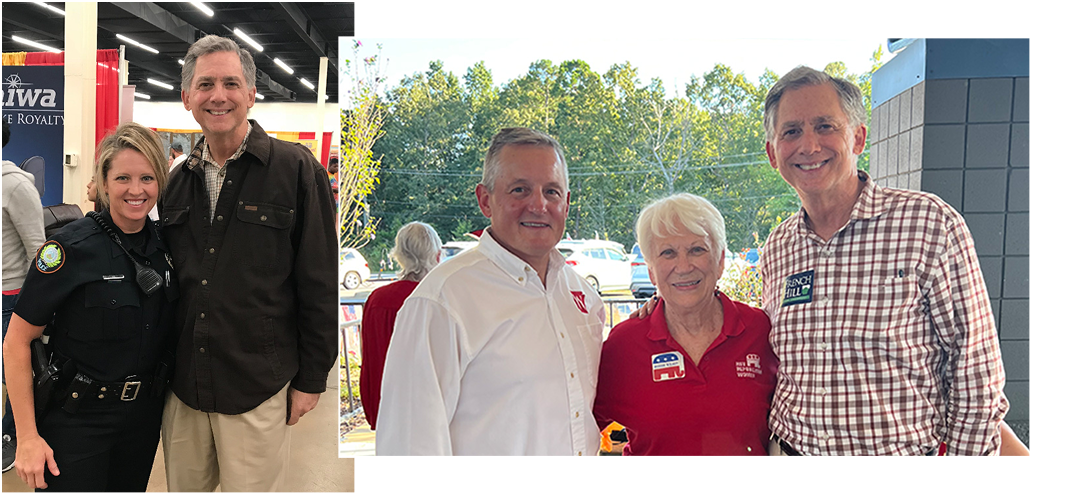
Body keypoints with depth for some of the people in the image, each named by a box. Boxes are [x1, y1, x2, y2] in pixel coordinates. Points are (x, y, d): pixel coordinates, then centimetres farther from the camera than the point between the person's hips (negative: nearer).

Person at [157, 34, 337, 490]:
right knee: (184, 486, 17)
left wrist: (311, 379, -7)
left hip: (258, 387, -5)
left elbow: (320, 286, -8)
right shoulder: (179, 180, 8)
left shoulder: (296, 170, -9)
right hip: (182, 384, 5)